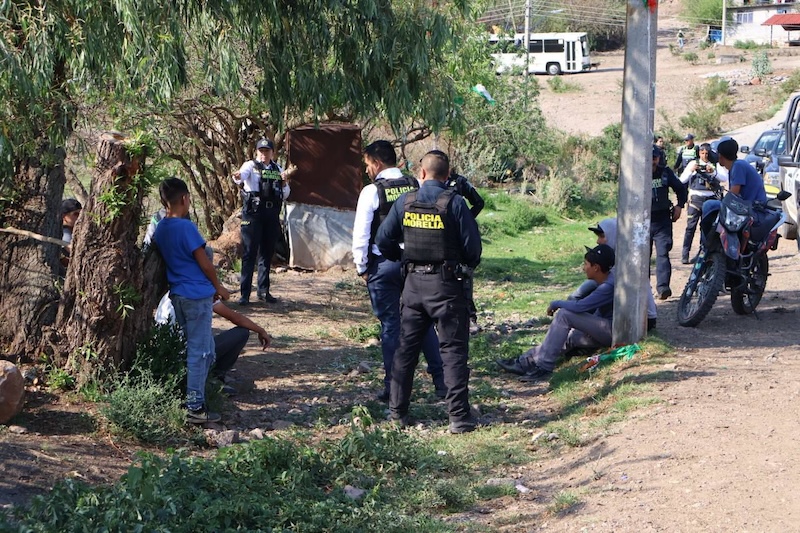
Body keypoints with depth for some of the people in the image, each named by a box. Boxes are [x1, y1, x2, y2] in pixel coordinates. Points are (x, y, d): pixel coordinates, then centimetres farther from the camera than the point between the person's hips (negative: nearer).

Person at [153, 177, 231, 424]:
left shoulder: (160, 229, 9)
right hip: (197, 295, -8)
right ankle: (195, 408, 0)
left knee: (206, 349, 19)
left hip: (178, 294, 8)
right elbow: (204, 263, -13)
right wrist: (218, 287, 3)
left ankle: (193, 399, 22)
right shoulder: (186, 227, -17)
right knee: (199, 352, -2)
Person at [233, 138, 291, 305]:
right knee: (249, 253, -5)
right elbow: (243, 174, -25)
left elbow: (285, 195, 16)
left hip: (272, 215, 5)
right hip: (253, 213, -5)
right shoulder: (250, 166, -1)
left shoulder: (278, 169, 14)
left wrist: (284, 182, -4)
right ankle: (244, 293, -5)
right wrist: (238, 177, -48)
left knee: (267, 253, 11)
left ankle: (263, 290, 22)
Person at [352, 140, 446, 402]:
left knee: (390, 324, 3)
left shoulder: (372, 191, -9)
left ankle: (393, 388, 8)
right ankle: (440, 382, 12)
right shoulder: (416, 187, 4)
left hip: (383, 265, -4)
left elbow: (361, 234, -9)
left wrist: (362, 268, 2)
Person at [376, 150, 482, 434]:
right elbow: (473, 246, -9)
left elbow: (383, 241, 6)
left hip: (414, 283, 4)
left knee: (406, 347, 14)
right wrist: (466, 267, 12)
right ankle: (459, 416, -2)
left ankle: (397, 411, 19)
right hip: (446, 285, -4)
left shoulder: (405, 202, 1)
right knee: (453, 349, 0)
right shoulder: (454, 203, -10)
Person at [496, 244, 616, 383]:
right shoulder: (606, 280, 10)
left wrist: (555, 304, -9)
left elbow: (579, 306, -27)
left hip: (611, 331, -10)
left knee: (564, 314, -18)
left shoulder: (609, 286, -22)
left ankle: (544, 368, -16)